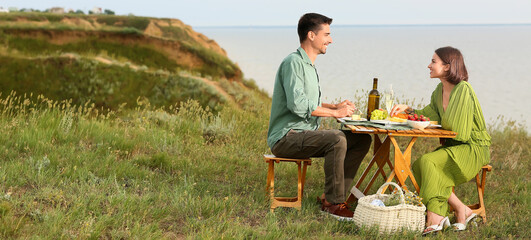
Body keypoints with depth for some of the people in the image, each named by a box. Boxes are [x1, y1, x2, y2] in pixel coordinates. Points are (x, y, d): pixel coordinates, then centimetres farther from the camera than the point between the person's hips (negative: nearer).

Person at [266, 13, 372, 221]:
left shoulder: (309, 65, 20)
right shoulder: (293, 62, -13)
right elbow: (297, 104, -24)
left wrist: (335, 106, 8)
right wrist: (335, 113, -18)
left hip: (304, 134, 10)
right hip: (286, 138, -10)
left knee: (362, 139, 0)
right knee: (336, 140, -32)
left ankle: (330, 197, -3)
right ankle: (334, 203, -20)